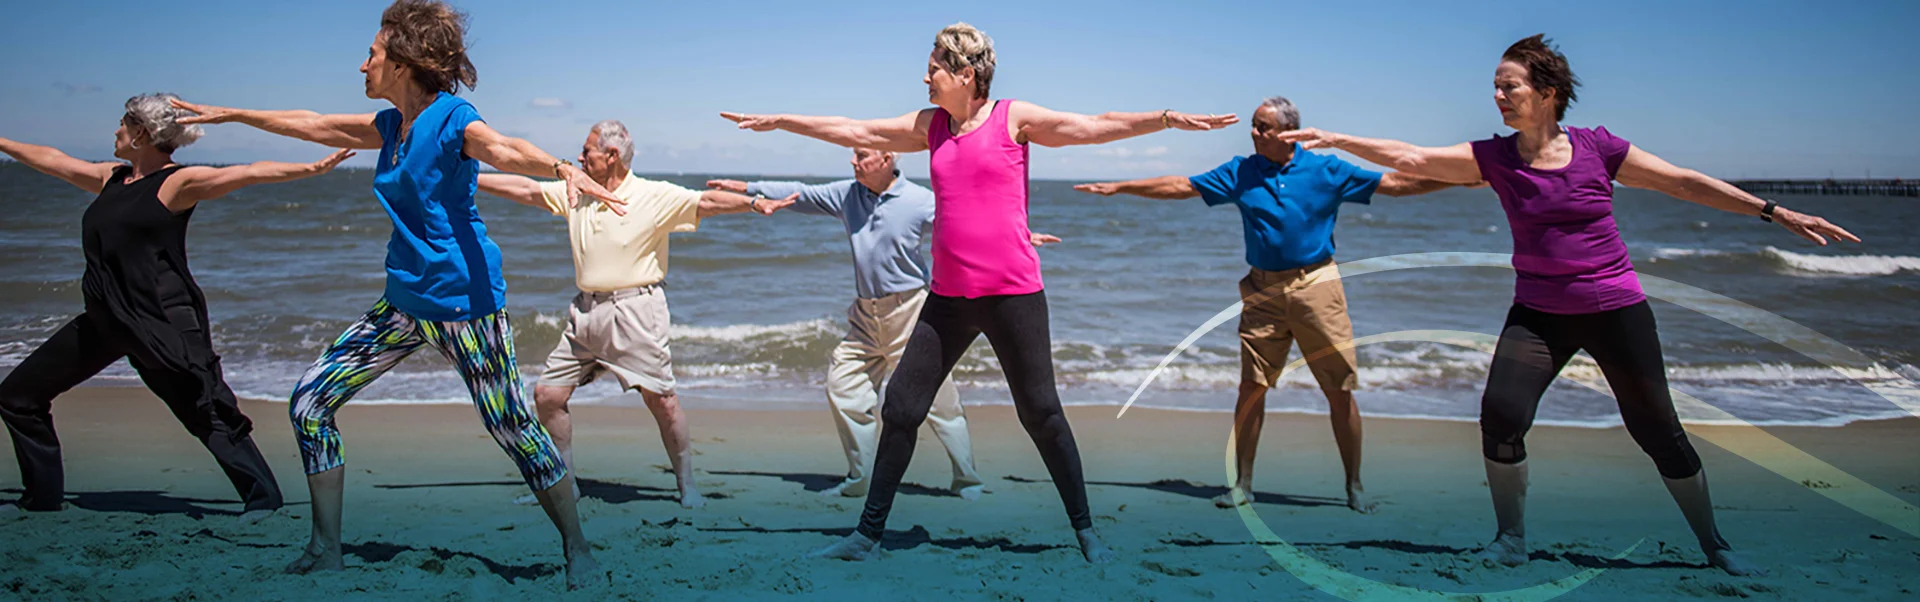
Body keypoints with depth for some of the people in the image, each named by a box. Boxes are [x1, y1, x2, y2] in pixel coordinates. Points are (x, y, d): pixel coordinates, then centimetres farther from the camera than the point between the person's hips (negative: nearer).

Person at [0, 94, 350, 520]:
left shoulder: (178, 182, -7)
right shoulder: (111, 178, 15)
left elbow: (247, 174, -16)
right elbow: (50, 160, 29)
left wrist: (311, 168, -26)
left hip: (162, 321, -8)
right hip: (105, 320, 9)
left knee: (206, 411, -12)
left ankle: (262, 496, -3)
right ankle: (42, 496, 26)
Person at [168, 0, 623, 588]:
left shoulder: (453, 119, -14)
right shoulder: (391, 124, 11)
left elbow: (504, 149, -34)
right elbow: (312, 126, 25)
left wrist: (564, 168, -54)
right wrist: (231, 115, 33)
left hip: (464, 301, -8)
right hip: (405, 300, 8)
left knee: (516, 430, -6)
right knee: (310, 402, 5)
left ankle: (579, 552, 12)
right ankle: (325, 550, 16)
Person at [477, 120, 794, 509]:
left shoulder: (656, 196, -5)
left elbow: (707, 202, -14)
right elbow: (524, 189, 17)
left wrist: (753, 202, -28)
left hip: (634, 310, -6)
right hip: (586, 310, 6)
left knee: (661, 399, -8)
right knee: (547, 394, 5)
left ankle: (687, 486, 6)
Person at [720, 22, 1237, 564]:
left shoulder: (1014, 118, -2)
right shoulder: (930, 126, 11)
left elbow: (1094, 127, -8)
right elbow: (852, 131, 18)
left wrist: (1169, 118, -18)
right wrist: (778, 121, 22)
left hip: (1013, 293, -5)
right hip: (948, 296, 5)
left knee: (1040, 412, -1)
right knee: (899, 409, 4)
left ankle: (1085, 530, 14)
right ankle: (868, 534, 15)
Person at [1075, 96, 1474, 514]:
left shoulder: (1326, 170, 2)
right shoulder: (1241, 172, 7)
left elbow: (1394, 183, 4)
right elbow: (1181, 187, 9)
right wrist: (1119, 187, 7)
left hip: (1316, 285, -1)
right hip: (1263, 290, 2)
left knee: (1340, 390, 0)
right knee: (1252, 386, -1)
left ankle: (1355, 486, 12)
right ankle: (1242, 484, 11)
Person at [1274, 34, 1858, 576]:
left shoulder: (1597, 148, -6)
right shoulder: (1493, 157, -2)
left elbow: (1684, 182, 0)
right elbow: (1412, 158, -9)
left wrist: (1775, 212, 0)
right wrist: (1335, 140, -16)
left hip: (1615, 309, -1)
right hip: (1538, 313, 1)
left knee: (1659, 431, 3)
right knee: (1500, 414, -17)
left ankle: (1715, 545, 24)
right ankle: (1511, 539, 4)